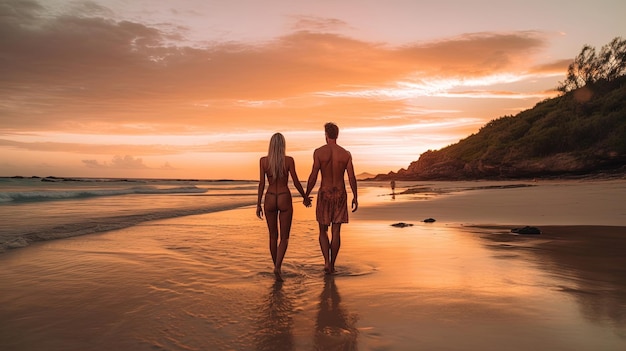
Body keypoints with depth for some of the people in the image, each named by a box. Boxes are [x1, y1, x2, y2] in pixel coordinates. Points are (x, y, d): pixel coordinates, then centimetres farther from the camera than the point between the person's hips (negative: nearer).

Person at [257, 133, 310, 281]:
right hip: (285, 200, -2)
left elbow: (261, 183, -5)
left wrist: (258, 205, 2)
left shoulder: (263, 160, -4)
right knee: (284, 237, 6)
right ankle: (277, 267, -13)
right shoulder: (289, 160, -8)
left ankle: (276, 267, 26)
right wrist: (305, 197, 9)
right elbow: (296, 182, -6)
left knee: (273, 236, 17)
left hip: (269, 200, 2)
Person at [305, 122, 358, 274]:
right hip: (340, 195, 2)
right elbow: (352, 178, -3)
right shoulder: (346, 154, -1)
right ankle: (332, 265, 12)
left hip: (324, 195, -2)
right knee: (336, 232, 8)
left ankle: (327, 262, -5)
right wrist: (355, 198, 6)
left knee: (323, 231, 11)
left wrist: (306, 195, 2)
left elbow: (313, 176, -10)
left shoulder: (318, 152, -8)